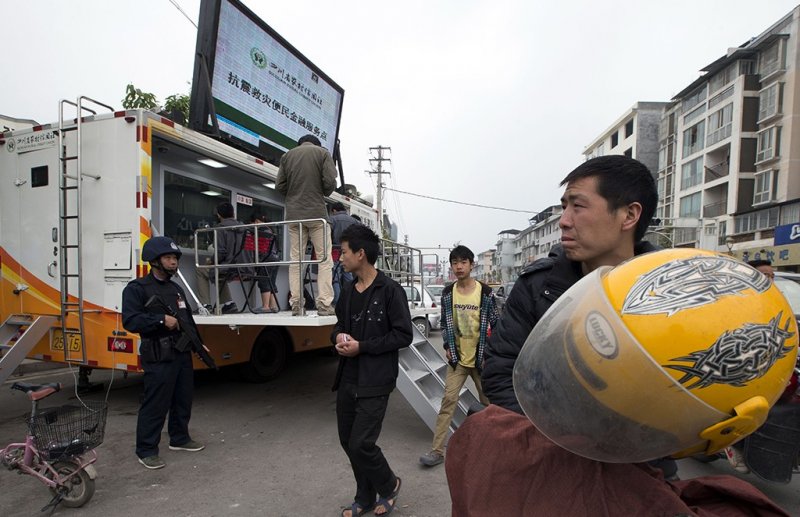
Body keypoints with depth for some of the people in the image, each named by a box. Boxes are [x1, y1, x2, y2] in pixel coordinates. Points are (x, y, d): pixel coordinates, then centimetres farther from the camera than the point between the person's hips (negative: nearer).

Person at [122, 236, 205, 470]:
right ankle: (146, 451, 14)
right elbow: (130, 321, -19)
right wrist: (161, 320, -24)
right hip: (159, 358, -8)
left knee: (183, 400, 16)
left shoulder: (176, 289, 16)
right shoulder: (137, 289, -7)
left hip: (183, 354, 8)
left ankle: (179, 438, 33)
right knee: (155, 405, -1)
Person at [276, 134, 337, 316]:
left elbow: (279, 186, 6)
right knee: (324, 258, -1)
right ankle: (324, 304, -7)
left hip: (293, 214, 3)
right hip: (317, 212, -3)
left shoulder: (287, 156, 14)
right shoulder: (322, 153, 6)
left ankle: (296, 305, 3)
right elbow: (330, 181, -6)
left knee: (295, 259, 5)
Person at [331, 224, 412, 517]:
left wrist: (362, 346, -18)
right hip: (347, 379, 7)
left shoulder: (390, 290, -13)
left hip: (374, 382, -7)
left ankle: (389, 486, 25)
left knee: (361, 444, -6)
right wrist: (339, 338, -5)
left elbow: (403, 335, -15)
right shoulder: (348, 293, 10)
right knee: (348, 441, 13)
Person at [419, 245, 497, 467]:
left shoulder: (485, 292, -10)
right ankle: (437, 450, 7)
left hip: (481, 358, -1)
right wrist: (447, 346, 0)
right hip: (457, 358, 2)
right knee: (448, 401, 0)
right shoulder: (447, 293, -2)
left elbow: (495, 324, -4)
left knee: (488, 401, 14)